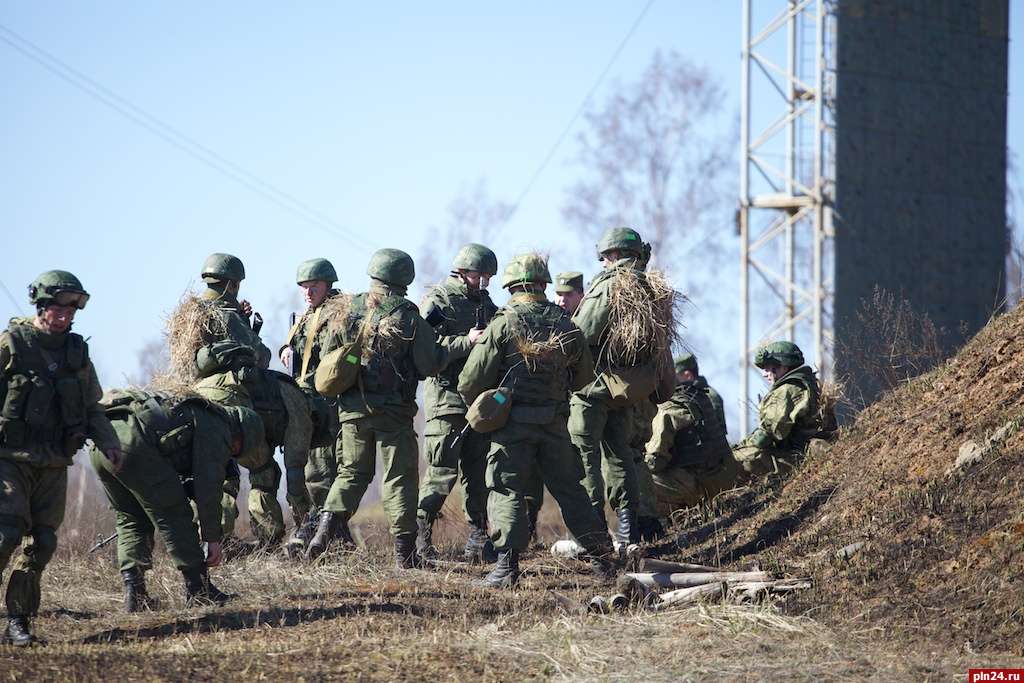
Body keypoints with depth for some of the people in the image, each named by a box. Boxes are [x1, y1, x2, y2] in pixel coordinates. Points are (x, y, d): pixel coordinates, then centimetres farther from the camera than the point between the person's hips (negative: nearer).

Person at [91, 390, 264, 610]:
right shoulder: (217, 430, 8)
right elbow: (208, 488, 2)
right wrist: (212, 538, 7)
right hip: (132, 443, -9)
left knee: (131, 520, 19)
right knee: (173, 515, 3)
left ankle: (133, 593, 10)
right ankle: (198, 588, 7)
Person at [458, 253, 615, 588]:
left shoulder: (503, 325, -7)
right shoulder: (566, 326, 5)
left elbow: (471, 381, -8)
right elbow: (583, 379, 16)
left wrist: (477, 405, 13)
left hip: (513, 425, -4)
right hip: (555, 424, 4)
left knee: (506, 492, -1)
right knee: (570, 489, 14)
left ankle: (507, 565, -12)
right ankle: (602, 557, 19)